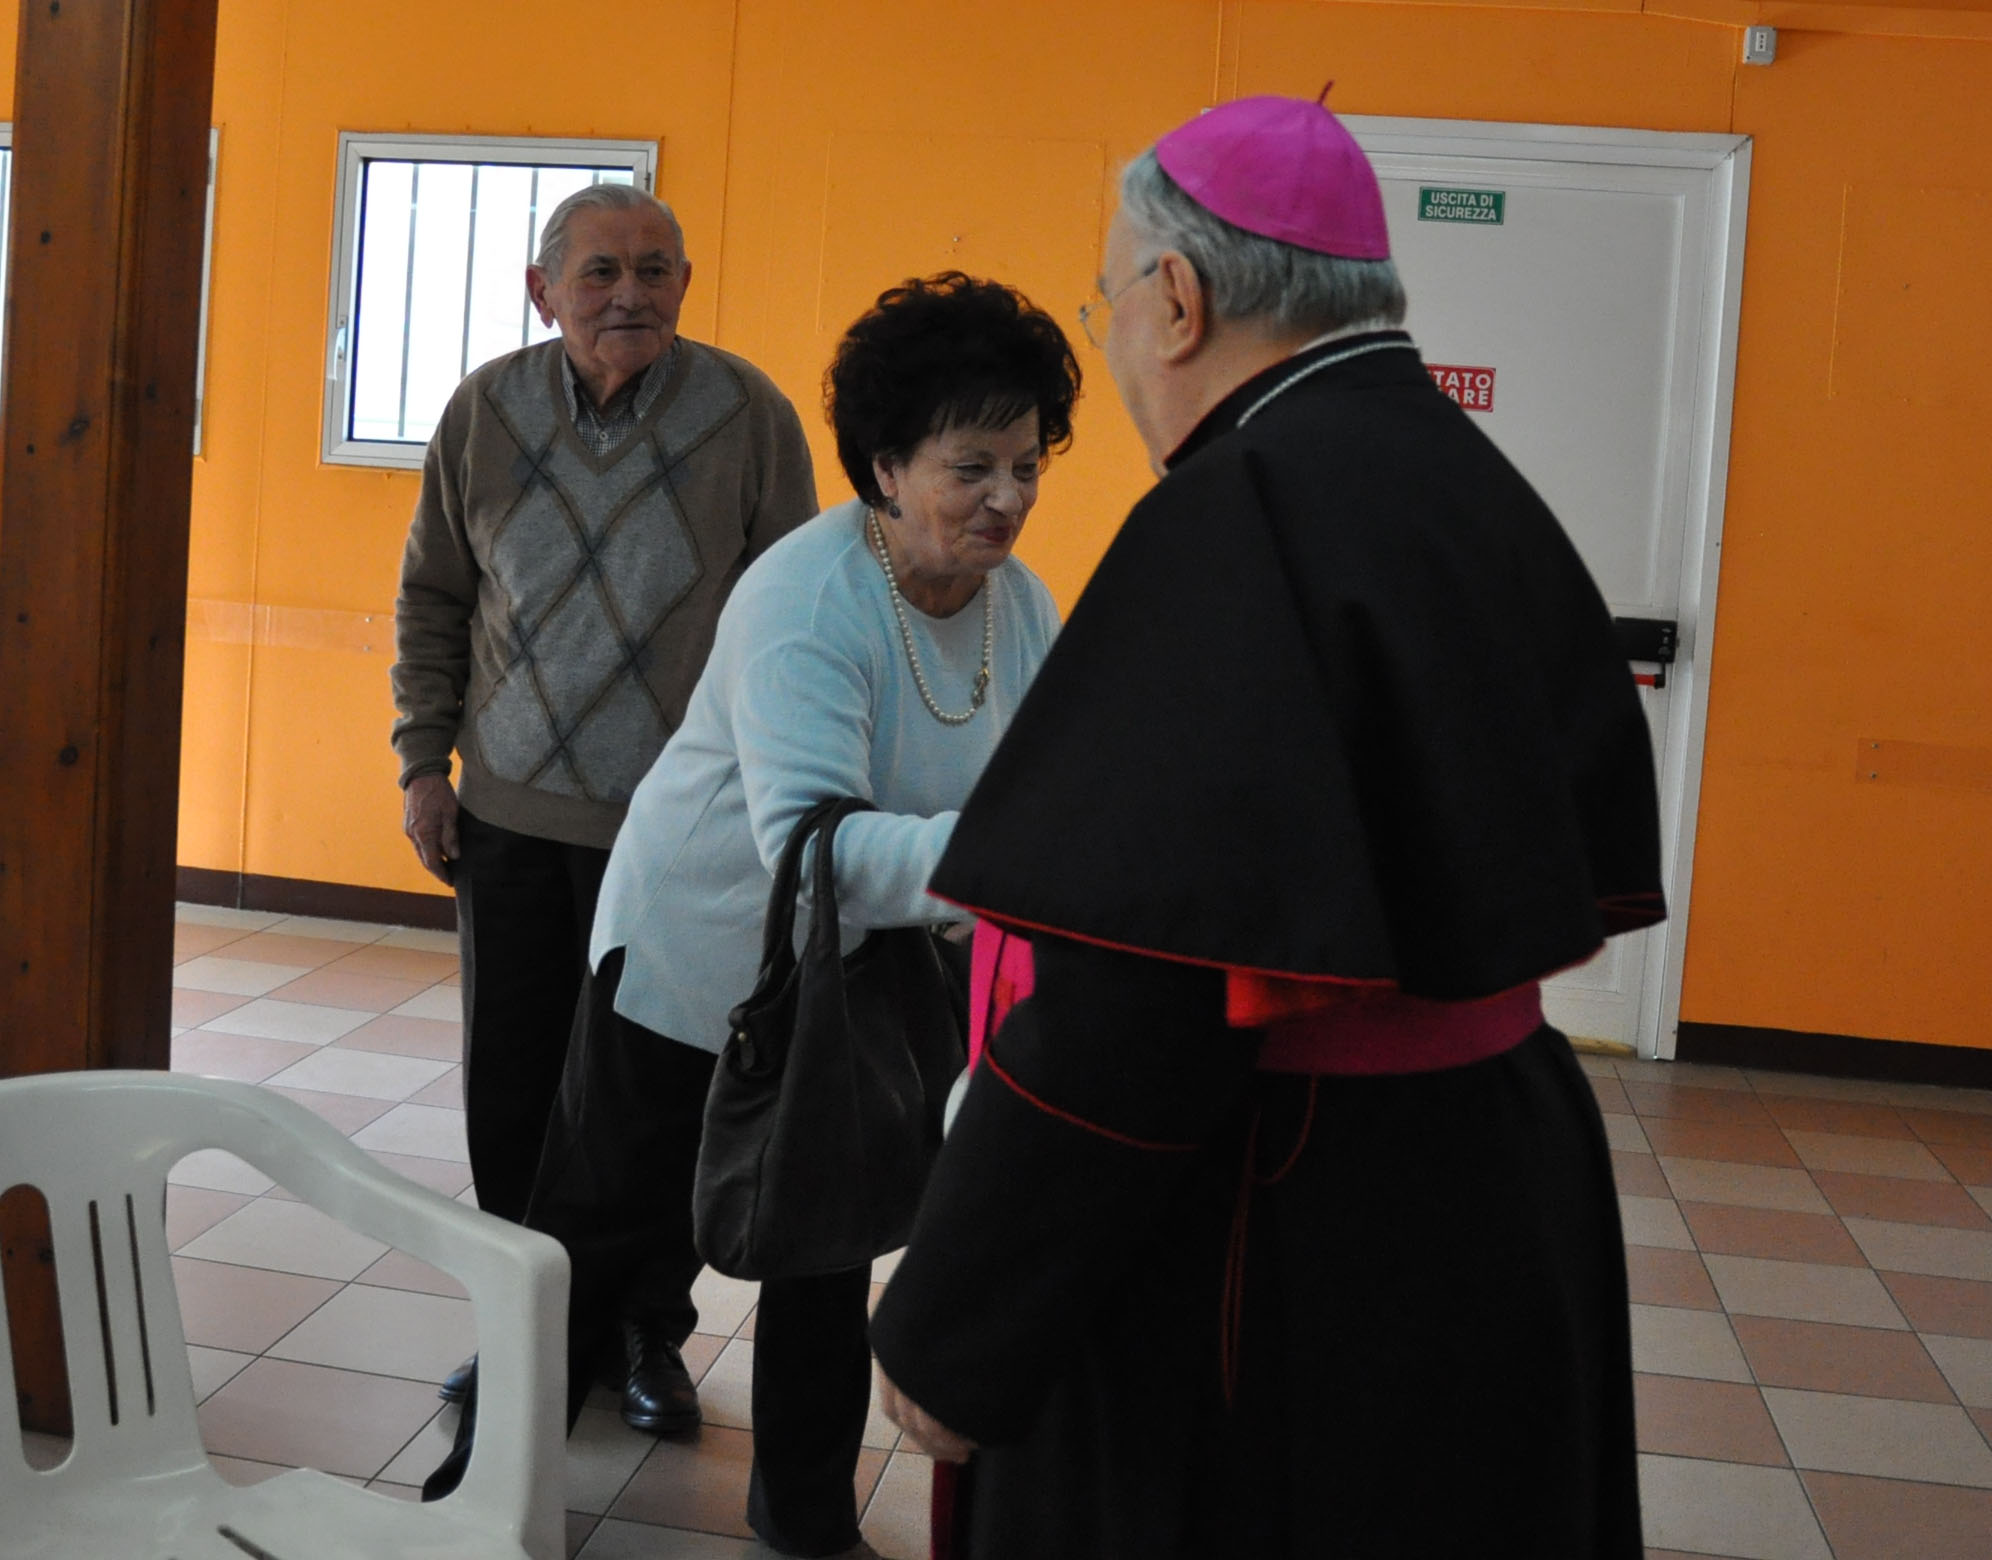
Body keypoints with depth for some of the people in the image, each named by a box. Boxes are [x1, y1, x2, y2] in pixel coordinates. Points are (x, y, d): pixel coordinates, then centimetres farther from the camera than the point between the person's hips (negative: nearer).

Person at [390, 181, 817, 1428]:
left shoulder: (750, 416, -7)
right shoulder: (487, 411, 1)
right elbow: (432, 599, 11)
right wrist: (425, 760, 6)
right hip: (511, 813, 3)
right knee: (511, 1083, 11)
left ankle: (650, 1331, 23)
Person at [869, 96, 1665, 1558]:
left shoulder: (1242, 518, -22)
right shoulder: (1482, 492, 5)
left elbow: (1134, 1003, -27)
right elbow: (1581, 868, 13)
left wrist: (951, 1340, -18)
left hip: (1285, 1260, -9)